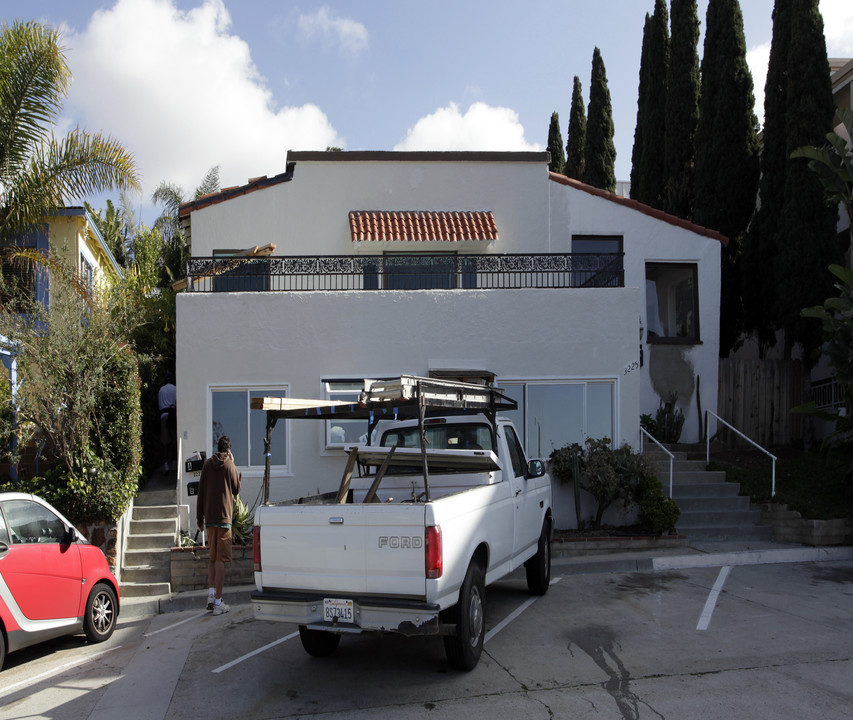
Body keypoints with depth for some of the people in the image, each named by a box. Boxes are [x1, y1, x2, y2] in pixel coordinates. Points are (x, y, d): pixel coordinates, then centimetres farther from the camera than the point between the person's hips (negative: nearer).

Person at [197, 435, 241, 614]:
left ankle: (211, 593, 2)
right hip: (224, 519, -4)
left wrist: (199, 519, 13)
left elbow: (201, 492, 7)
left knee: (212, 558, 16)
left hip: (209, 519, 4)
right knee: (220, 559, -3)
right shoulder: (230, 466, -3)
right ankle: (218, 602, -3)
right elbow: (236, 489, 11)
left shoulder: (207, 464, 7)